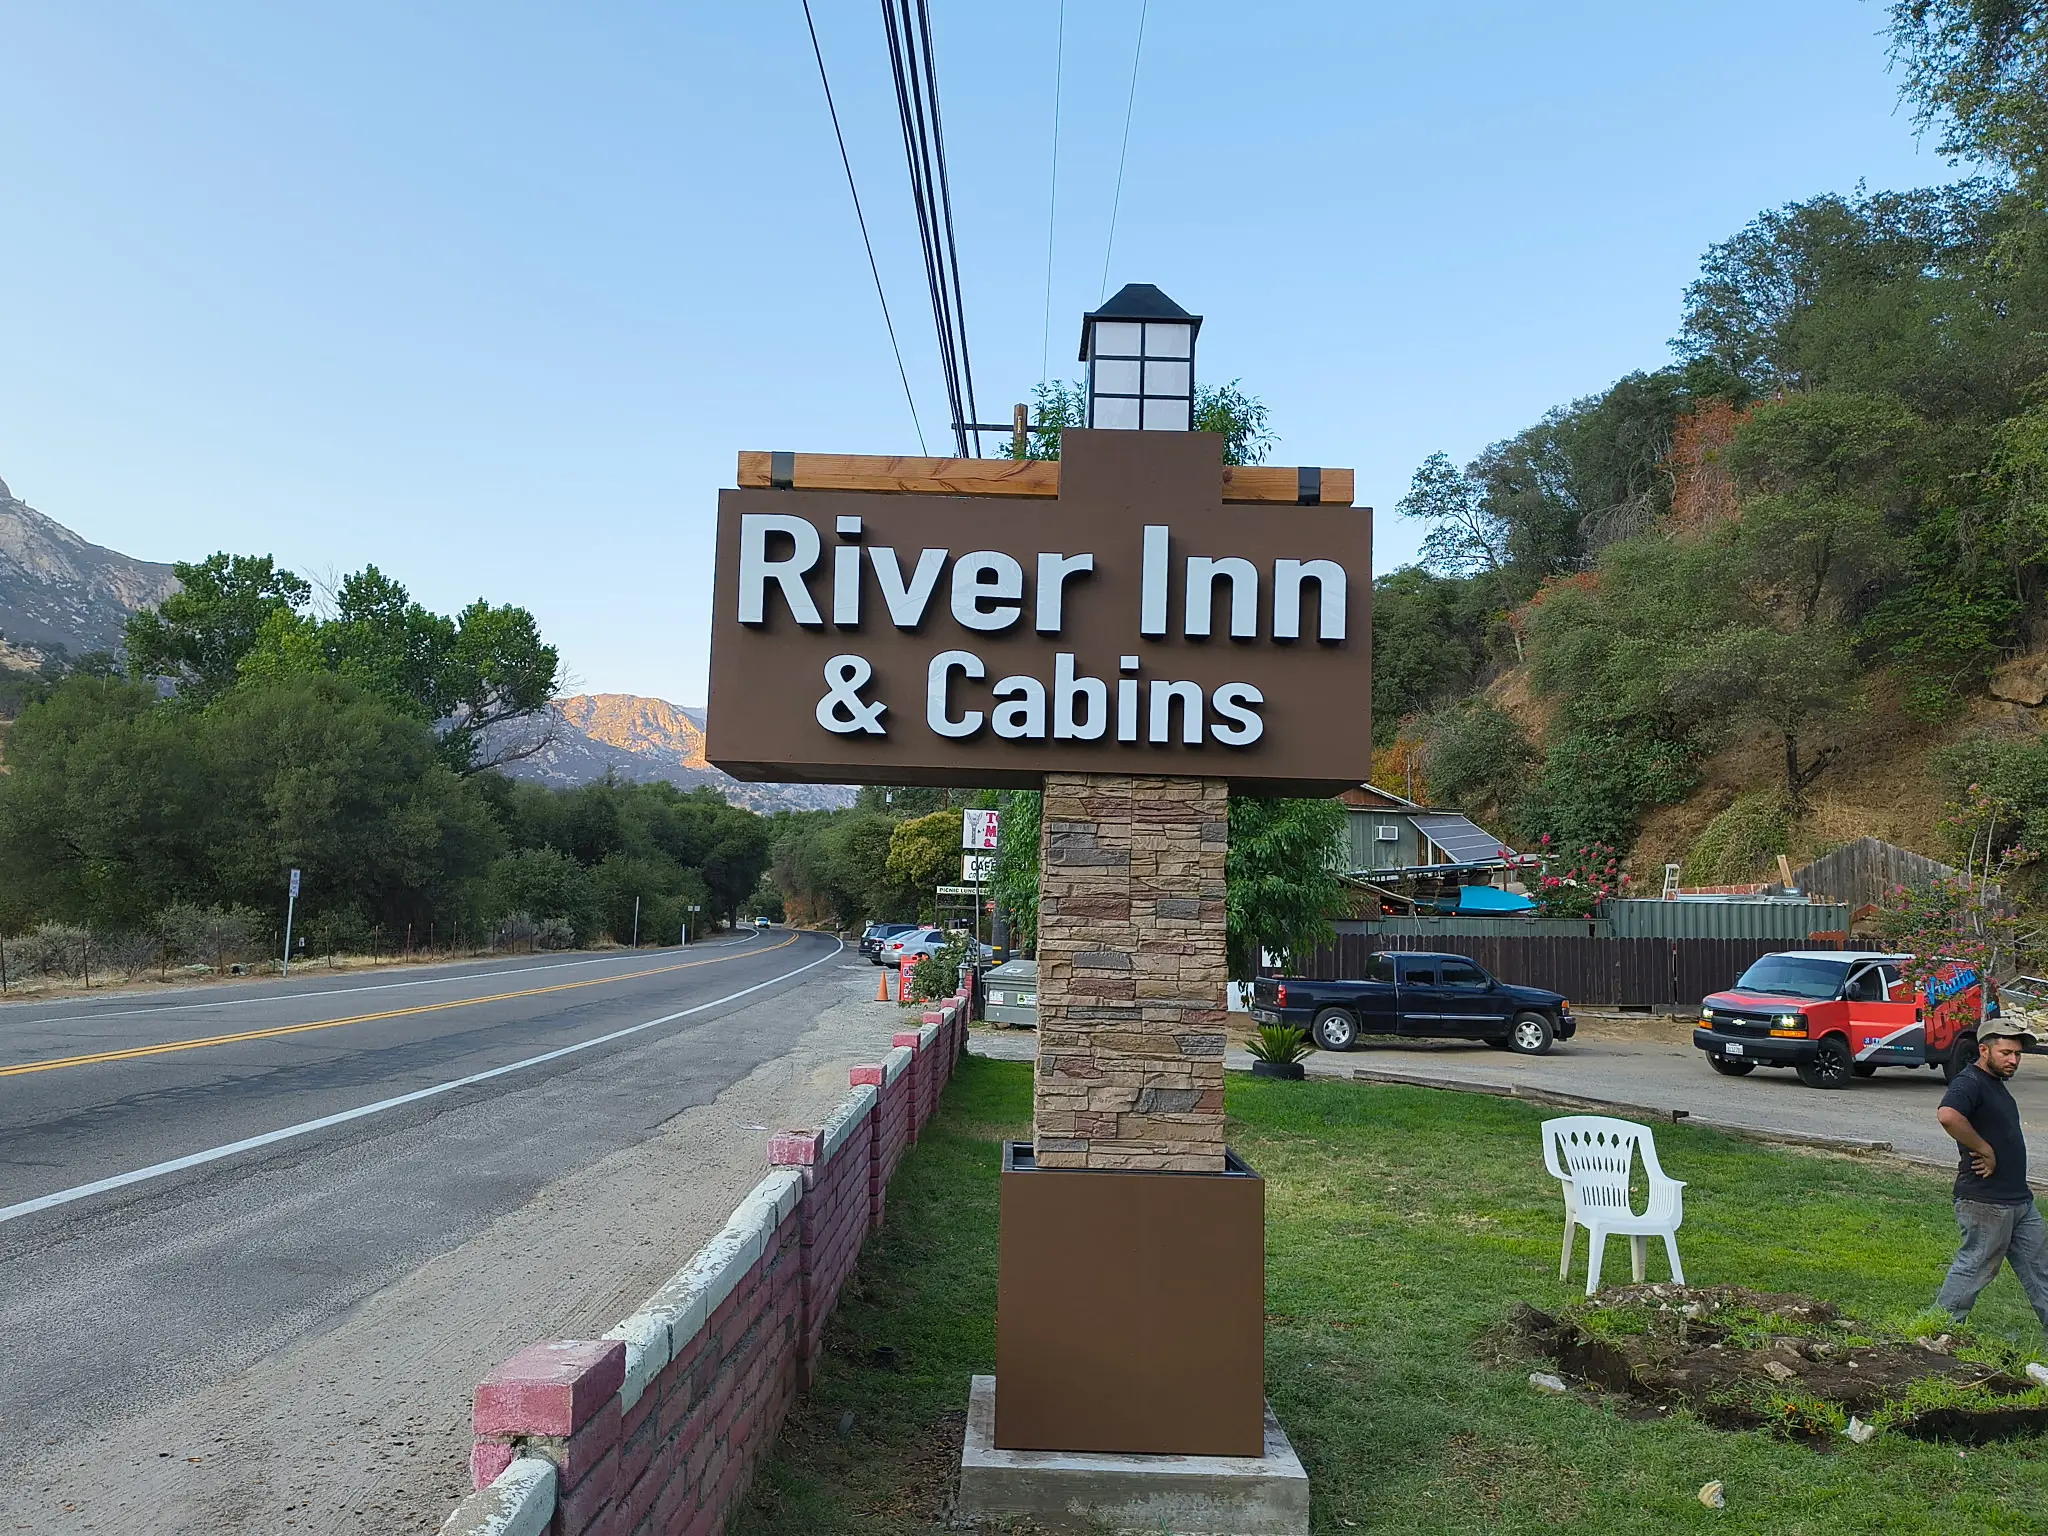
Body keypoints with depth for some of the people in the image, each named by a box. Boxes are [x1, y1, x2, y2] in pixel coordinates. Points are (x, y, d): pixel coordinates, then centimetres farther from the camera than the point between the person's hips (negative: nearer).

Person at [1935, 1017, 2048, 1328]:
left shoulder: (1995, 1084, 14)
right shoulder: (1970, 1083, -18)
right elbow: (1947, 1115, -39)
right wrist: (1984, 1149, -26)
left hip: (2018, 1199, 10)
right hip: (1986, 1202, -10)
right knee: (1976, 1266, 0)